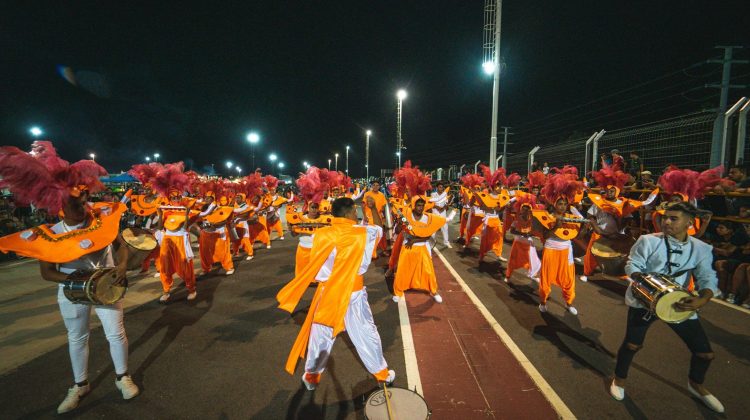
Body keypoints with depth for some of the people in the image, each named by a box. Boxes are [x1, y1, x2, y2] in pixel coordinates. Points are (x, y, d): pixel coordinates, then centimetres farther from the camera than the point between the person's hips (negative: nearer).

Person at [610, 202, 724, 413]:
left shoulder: (701, 249, -3)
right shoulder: (648, 241, -11)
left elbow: (708, 278, -9)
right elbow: (632, 265, -8)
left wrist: (702, 299, -28)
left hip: (680, 303, 4)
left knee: (705, 352, 10)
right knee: (632, 344, -3)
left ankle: (696, 385, 42)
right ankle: (619, 379, 24)